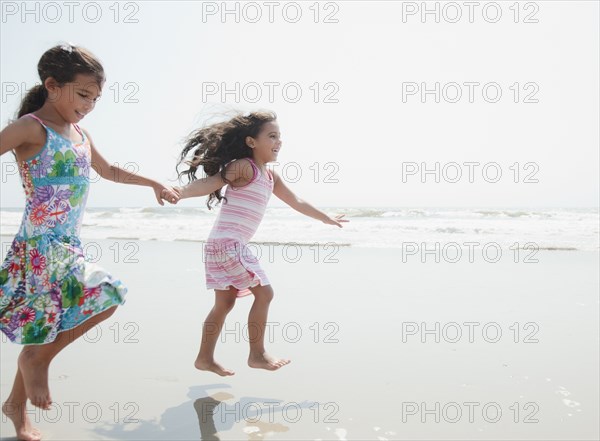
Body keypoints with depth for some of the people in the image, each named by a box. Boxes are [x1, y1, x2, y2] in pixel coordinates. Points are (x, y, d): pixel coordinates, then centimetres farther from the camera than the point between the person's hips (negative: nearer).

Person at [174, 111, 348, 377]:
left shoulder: (271, 177, 15)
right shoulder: (244, 166, -11)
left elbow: (296, 202, 27)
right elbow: (211, 182, -24)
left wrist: (327, 218, 36)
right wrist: (182, 192, -43)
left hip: (233, 246, 9)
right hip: (227, 244, -9)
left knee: (225, 303, 13)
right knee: (263, 292, -4)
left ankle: (205, 358, 23)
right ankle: (257, 355, 7)